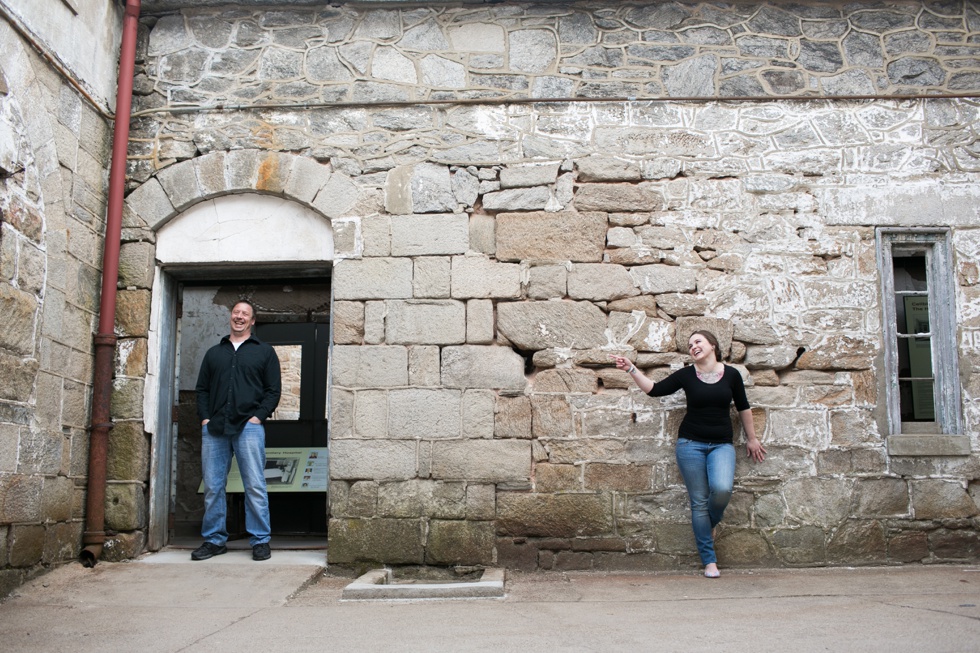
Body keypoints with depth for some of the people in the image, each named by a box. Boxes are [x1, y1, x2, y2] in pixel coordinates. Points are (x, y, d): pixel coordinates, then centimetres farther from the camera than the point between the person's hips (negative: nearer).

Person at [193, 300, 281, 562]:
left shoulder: (264, 351, 11)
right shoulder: (214, 353, 21)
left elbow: (273, 390, 5)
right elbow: (202, 388, 18)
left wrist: (258, 416, -7)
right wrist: (205, 417, 3)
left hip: (248, 427, -3)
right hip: (214, 429, 3)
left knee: (255, 486, -5)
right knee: (212, 486, 4)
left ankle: (260, 541, 1)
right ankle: (214, 540, 14)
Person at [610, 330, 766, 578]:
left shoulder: (731, 374, 2)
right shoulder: (686, 374, 1)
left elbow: (743, 408, 12)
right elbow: (655, 389, -1)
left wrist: (752, 439, 18)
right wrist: (631, 369, -10)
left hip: (722, 444, 0)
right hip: (691, 444, 0)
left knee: (722, 488, -26)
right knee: (699, 501, -1)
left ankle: (711, 524, 8)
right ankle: (709, 561, 8)